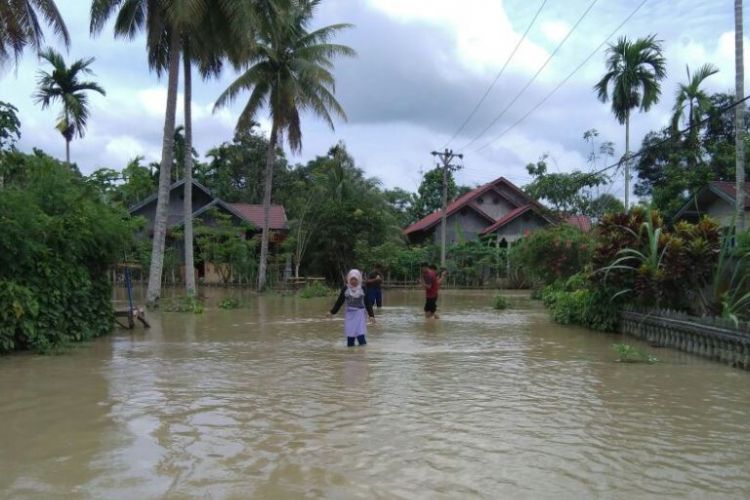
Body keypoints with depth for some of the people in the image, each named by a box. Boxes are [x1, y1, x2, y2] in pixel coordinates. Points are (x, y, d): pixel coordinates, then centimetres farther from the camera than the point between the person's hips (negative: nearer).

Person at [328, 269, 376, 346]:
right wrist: (332, 312, 1)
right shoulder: (345, 289, -1)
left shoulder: (362, 289, -2)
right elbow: (339, 301, 5)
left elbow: (367, 303, 1)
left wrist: (371, 315, -3)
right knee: (350, 335, 1)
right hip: (349, 314, 2)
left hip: (360, 314, -2)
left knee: (361, 335, -13)